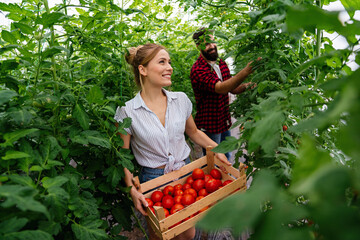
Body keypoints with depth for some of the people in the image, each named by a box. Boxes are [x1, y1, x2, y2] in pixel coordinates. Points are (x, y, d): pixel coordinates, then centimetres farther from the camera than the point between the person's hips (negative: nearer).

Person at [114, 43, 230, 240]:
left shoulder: (181, 99, -4)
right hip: (153, 179, -2)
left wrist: (217, 150, -1)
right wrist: (132, 189, -18)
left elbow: (194, 133, 11)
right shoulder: (127, 112, -14)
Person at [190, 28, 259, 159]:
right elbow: (220, 88, -35)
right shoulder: (197, 70, -20)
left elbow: (232, 89, 11)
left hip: (225, 122, 7)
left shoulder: (221, 63, 6)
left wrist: (246, 86, -11)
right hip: (209, 125, -7)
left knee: (226, 158, 23)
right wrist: (245, 71, -46)